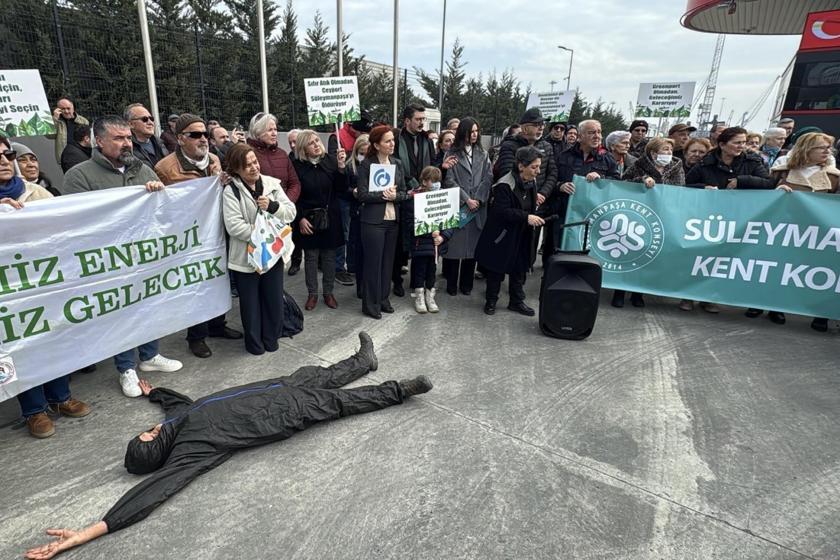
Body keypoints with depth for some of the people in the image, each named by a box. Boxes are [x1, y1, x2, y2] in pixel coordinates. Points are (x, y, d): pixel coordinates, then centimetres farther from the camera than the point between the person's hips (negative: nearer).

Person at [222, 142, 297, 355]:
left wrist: (272, 206, -17)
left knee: (274, 299, 13)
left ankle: (271, 338, 32)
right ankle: (254, 342, 28)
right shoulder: (231, 191, -10)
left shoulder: (272, 184, 4)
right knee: (251, 302, 10)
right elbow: (234, 226, -19)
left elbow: (291, 211, 0)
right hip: (246, 256, -4)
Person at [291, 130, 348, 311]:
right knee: (311, 257, 6)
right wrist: (300, 218, -10)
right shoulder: (297, 166, -5)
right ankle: (312, 294, 20)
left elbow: (341, 189, -5)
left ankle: (328, 292, 23)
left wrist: (341, 167, -17)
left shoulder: (331, 160, -1)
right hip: (308, 219, -1)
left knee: (329, 256, 9)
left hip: (330, 218, 2)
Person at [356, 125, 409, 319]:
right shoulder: (366, 164, -8)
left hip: (393, 220, 5)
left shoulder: (397, 163, 8)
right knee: (373, 262, 2)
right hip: (373, 221, -5)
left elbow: (404, 193, 6)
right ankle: (370, 304, 13)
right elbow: (362, 194, -14)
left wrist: (395, 195, -14)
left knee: (388, 261, 11)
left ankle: (383, 299, 25)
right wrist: (383, 194, -19)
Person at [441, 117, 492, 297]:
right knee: (455, 245, -3)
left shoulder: (483, 154, 13)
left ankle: (466, 283, 14)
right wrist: (466, 199, -11)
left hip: (478, 207, 3)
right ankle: (451, 284, 7)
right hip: (457, 206, -3)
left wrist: (478, 199, -9)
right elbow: (450, 180, -4)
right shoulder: (453, 154, 4)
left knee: (472, 245, 4)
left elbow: (488, 177, 4)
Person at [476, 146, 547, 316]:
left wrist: (536, 216, 0)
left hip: (523, 236, 7)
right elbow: (501, 211, -27)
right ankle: (491, 301, 25)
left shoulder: (532, 182, 2)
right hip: (503, 236, -7)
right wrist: (526, 217, -31)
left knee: (519, 269, 15)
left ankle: (517, 301, 30)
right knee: (496, 270, 8)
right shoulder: (504, 185, -22)